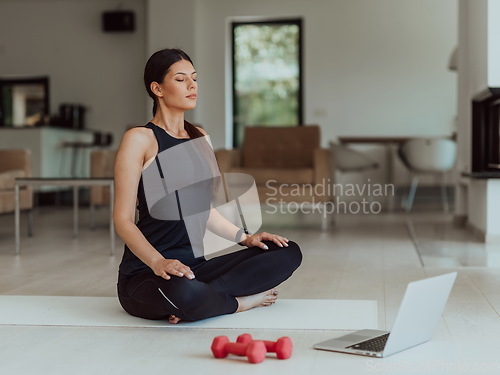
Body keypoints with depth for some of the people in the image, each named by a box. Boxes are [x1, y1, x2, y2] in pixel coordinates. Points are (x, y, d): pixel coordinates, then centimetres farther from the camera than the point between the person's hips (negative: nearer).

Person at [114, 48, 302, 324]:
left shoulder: (199, 138, 15)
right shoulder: (140, 139, -7)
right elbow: (123, 220, -13)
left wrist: (244, 237, 5)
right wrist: (158, 262, -29)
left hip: (194, 265, 7)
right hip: (144, 274, -7)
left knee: (289, 253, -7)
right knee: (185, 293, -41)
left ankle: (206, 295, -17)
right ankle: (240, 301, -10)